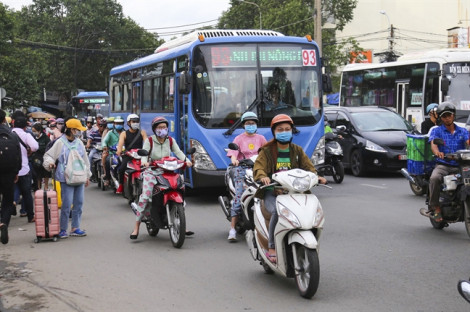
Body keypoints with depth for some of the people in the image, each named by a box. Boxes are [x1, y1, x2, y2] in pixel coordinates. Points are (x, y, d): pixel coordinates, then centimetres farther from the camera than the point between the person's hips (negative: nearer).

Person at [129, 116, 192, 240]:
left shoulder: (170, 140, 11)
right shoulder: (149, 140, 1)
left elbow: (178, 152, 1)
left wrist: (186, 160, -19)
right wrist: (144, 161, -32)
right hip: (151, 172, -4)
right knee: (145, 196, -21)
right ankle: (136, 228, -16)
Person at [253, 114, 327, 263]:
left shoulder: (297, 150, 14)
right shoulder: (267, 151, 5)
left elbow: (308, 167, 7)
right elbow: (258, 168, -8)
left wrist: (316, 177, -14)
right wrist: (263, 177, -31)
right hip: (271, 192, -3)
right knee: (277, 211, -34)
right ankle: (271, 248, -21)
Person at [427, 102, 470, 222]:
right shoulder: (436, 131, 11)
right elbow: (433, 143, -9)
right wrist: (437, 152, -34)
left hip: (459, 166, 2)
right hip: (442, 165, -2)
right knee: (434, 178, -34)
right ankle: (435, 208, -23)